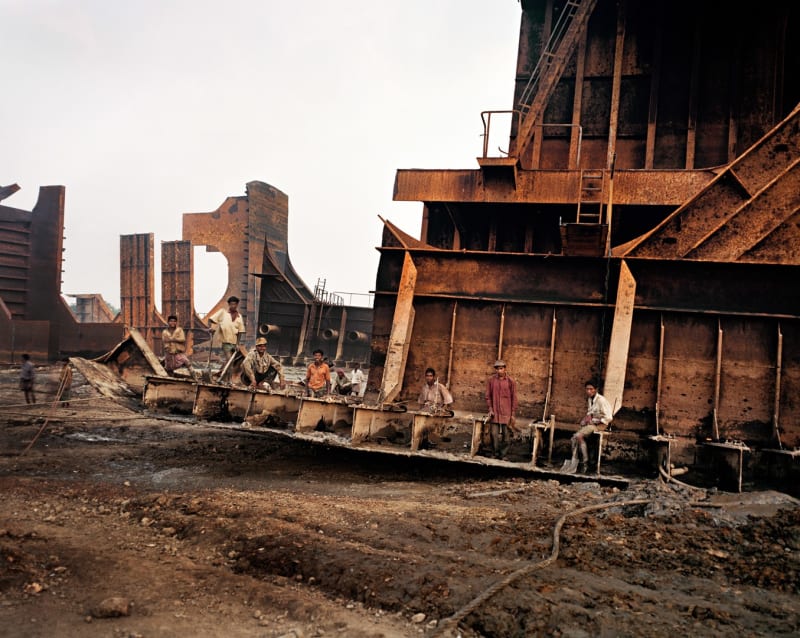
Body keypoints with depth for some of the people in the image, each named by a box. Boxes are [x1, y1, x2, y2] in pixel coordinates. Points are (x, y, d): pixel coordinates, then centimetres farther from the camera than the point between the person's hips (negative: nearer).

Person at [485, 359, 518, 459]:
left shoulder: (511, 382, -2)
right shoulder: (491, 380, 2)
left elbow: (514, 398, 1)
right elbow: (488, 396, 6)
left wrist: (513, 414, -2)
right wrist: (490, 409, -4)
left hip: (506, 412, -1)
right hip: (494, 412, 1)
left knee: (505, 434, 4)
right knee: (494, 434, 0)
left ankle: (503, 454, 15)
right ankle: (496, 453, 12)